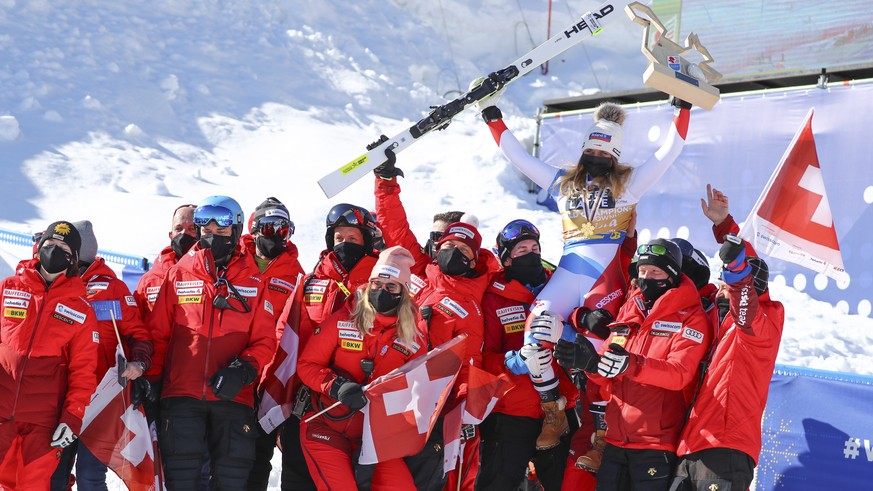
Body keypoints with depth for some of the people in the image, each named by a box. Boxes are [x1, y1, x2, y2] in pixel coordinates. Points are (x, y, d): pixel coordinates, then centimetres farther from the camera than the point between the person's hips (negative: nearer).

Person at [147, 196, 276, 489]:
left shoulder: (253, 280, 7)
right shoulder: (179, 274, 8)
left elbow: (265, 339, 4)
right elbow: (158, 333, 10)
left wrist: (244, 370, -12)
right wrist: (150, 377, 2)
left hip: (233, 396, 0)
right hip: (181, 393, 0)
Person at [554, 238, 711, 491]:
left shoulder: (690, 318, -3)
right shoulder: (628, 311, 15)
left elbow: (679, 373, -19)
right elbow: (607, 376, 13)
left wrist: (632, 365, -34)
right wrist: (590, 362, -11)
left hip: (657, 444, -6)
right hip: (616, 439, 6)